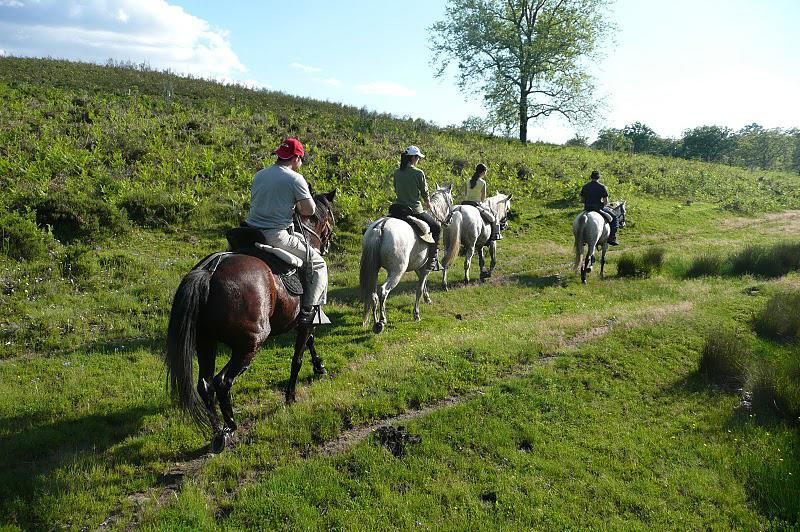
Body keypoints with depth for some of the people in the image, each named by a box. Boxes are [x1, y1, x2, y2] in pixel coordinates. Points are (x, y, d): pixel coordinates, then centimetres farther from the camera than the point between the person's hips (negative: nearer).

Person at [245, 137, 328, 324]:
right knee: (318, 264, 7)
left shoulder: (259, 175, 12)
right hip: (276, 237, -7)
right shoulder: (295, 178, -9)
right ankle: (308, 311, 0)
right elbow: (309, 210, -12)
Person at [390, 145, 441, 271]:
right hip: (415, 210, -5)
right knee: (436, 228, 14)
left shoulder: (397, 173, 2)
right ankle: (432, 261, 11)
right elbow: (425, 193, -3)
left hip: (399, 208, 5)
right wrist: (428, 204, 17)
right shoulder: (419, 173, -13)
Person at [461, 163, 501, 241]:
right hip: (477, 204, -5)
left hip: (466, 203, 5)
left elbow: (466, 195, 10)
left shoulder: (469, 181, 7)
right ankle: (495, 234, 10)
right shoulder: (482, 182, -9)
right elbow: (483, 197, -4)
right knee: (493, 215, 13)